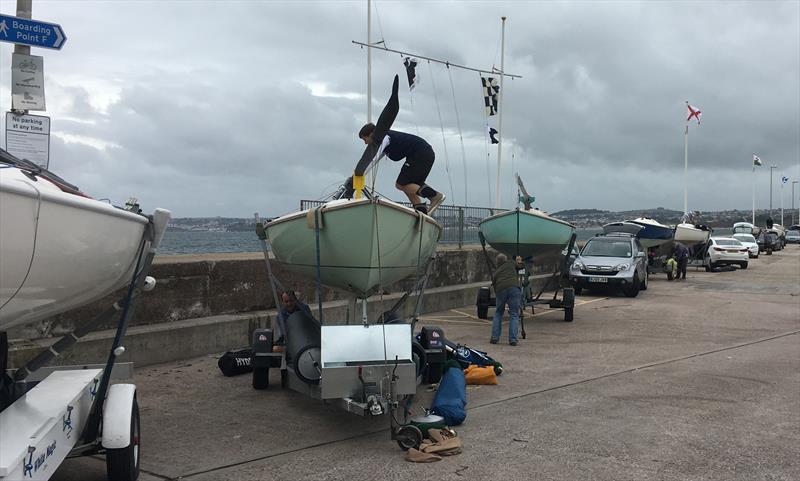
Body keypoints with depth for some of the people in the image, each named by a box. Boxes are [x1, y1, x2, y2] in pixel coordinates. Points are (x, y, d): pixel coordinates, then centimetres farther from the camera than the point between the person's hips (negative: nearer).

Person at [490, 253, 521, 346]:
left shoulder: (496, 273, 29)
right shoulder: (511, 263, 22)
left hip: (500, 290, 2)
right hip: (514, 288, -2)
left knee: (498, 313, 19)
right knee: (514, 314, 4)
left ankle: (494, 337, 14)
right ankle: (513, 339, -3)